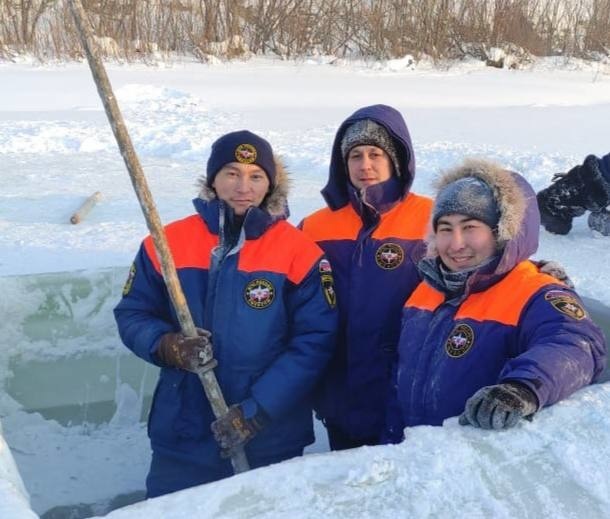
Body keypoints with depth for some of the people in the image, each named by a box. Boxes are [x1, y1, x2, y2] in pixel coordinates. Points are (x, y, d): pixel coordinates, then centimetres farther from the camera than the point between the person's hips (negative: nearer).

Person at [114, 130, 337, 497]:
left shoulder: (300, 252, -8)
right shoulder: (168, 243, -3)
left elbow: (314, 341, -11)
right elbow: (132, 315, 5)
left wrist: (257, 411, -17)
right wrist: (167, 346, -17)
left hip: (271, 440, -1)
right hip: (183, 437, 2)